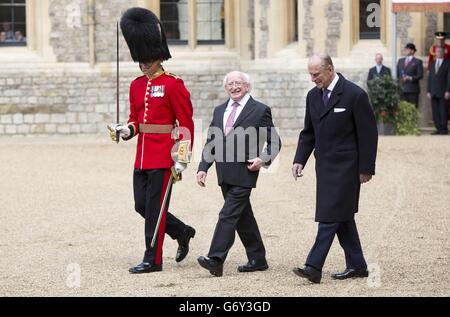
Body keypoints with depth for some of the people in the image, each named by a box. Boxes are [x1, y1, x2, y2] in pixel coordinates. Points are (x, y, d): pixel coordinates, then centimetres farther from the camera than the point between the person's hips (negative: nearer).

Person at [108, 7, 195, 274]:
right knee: (141, 205, 10)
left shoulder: (173, 85, -9)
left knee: (154, 207, -4)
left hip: (163, 156, -7)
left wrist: (181, 159, -15)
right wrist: (126, 131, -4)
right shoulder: (137, 86, 11)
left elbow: (186, 125, -10)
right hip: (142, 156, 7)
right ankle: (182, 232, 30)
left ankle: (153, 260, 4)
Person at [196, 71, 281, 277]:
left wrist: (264, 159, -15)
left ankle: (216, 260, -17)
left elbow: (274, 142, 1)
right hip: (225, 173, 7)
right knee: (242, 216, 12)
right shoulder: (219, 111, 15)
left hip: (244, 173, -6)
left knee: (228, 214, -13)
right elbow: (211, 143, 16)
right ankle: (257, 260, 22)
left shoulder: (260, 110, -1)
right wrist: (203, 167, 5)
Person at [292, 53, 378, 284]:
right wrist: (299, 160, 3)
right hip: (325, 165, 8)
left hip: (345, 166, -8)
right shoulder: (313, 96, 9)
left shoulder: (355, 95, -12)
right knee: (342, 216, 12)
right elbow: (308, 133, 16)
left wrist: (366, 168, -10)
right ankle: (357, 266, 20)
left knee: (330, 215, -11)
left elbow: (368, 133, -10)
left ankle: (314, 267, -15)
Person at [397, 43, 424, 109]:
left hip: (412, 89, -4)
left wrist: (410, 78, -16)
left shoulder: (418, 62, 4)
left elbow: (420, 75, -4)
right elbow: (397, 73, 18)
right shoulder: (400, 61, 19)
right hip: (401, 89, 4)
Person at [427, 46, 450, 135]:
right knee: (435, 112, 1)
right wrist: (428, 91, 8)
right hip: (433, 92, 5)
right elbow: (430, 78, 17)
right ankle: (439, 129, 5)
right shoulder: (432, 64, 18)